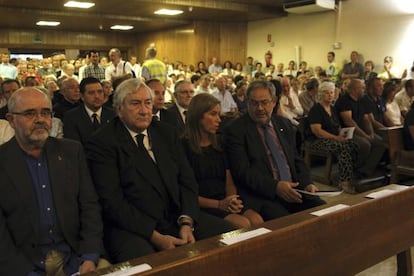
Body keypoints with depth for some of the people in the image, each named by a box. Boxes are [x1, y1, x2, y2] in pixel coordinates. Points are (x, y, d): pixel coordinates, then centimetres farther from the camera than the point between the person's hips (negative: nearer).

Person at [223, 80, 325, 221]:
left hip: (293, 191, 6)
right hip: (259, 196, -6)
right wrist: (275, 186, -22)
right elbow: (242, 171, -11)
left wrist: (307, 183, 1)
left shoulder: (284, 124, 16)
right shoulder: (235, 130, -3)